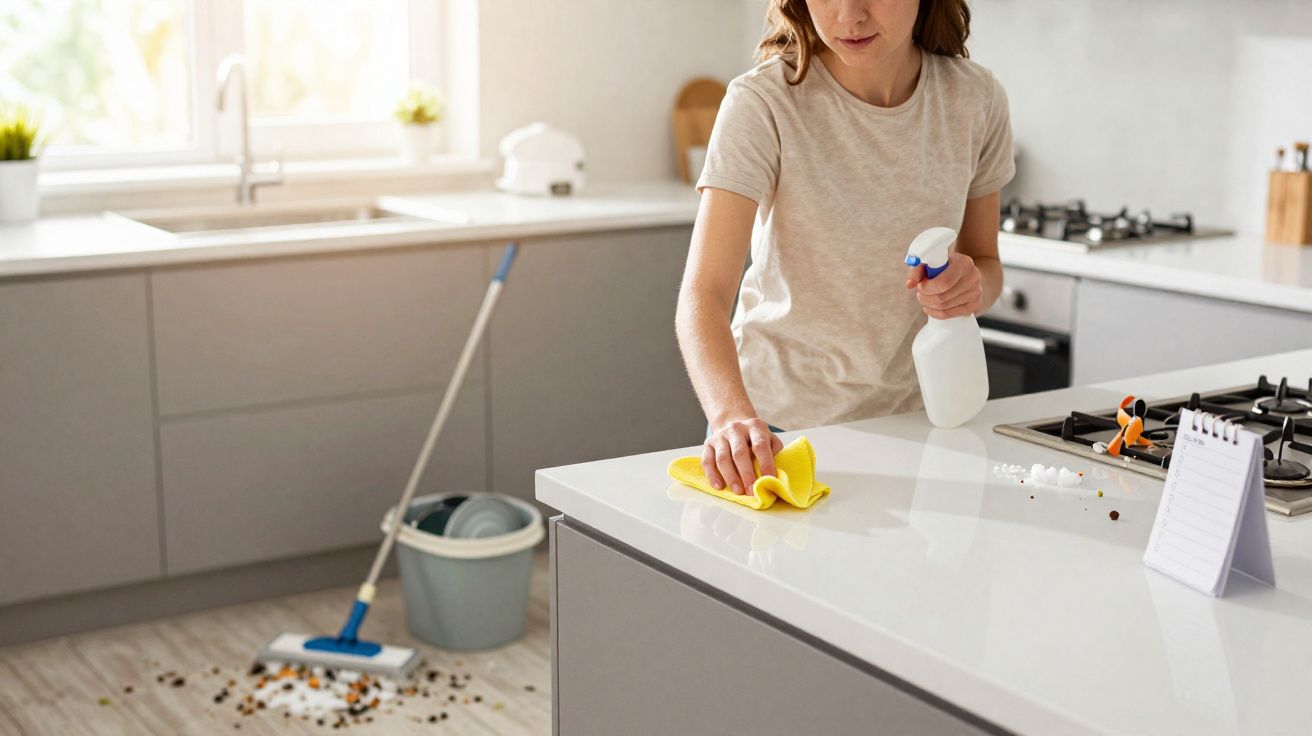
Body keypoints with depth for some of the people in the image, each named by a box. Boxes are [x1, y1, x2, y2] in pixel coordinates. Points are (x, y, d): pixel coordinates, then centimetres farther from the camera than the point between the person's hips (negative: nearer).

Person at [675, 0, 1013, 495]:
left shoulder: (974, 99, -8)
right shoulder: (763, 103, -20)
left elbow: (986, 263, 6)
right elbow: (703, 294, -29)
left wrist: (970, 287, -18)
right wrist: (733, 416, -47)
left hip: (908, 417, 3)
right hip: (774, 422, -3)